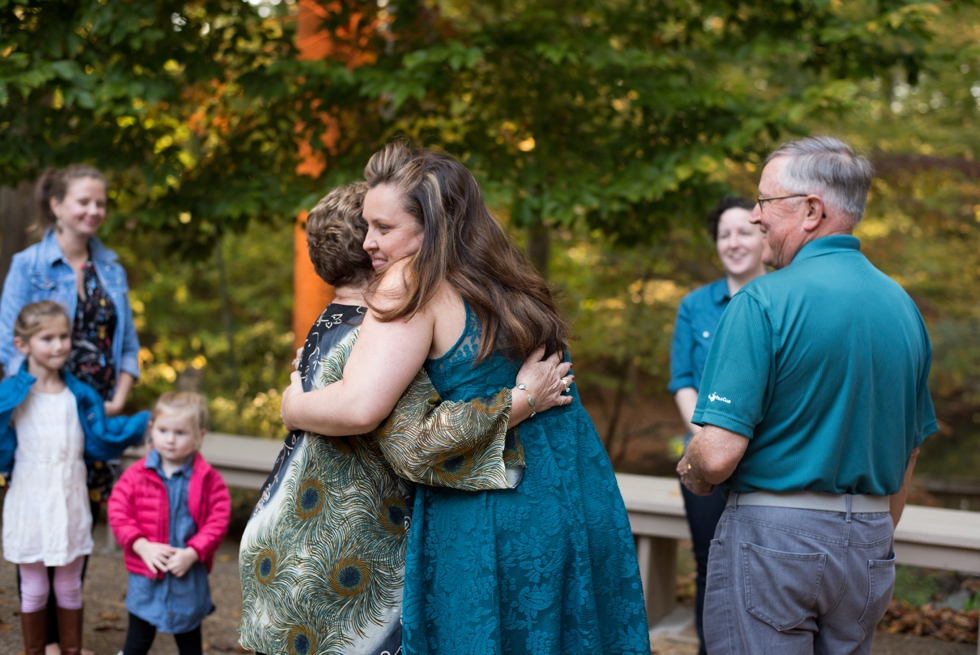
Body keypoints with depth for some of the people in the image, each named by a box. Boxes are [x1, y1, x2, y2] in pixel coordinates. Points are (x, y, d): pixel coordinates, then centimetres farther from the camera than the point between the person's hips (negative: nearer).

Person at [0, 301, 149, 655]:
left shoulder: (80, 395, 1)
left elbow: (103, 437, 5)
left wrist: (147, 423, -2)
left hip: (71, 504, 3)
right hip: (30, 504, -3)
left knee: (69, 586, 15)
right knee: (34, 589, 12)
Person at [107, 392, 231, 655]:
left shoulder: (208, 479, -7)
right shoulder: (137, 474, -4)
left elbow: (218, 521, -10)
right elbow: (118, 512, -7)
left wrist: (192, 553, -20)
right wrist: (142, 546, -18)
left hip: (189, 576, 0)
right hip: (145, 574, 0)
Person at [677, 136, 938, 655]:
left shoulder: (764, 301, -15)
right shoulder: (903, 305, 6)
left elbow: (718, 453, -21)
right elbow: (908, 452, 15)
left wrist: (692, 476, 2)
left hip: (773, 534, -6)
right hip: (870, 542, 7)